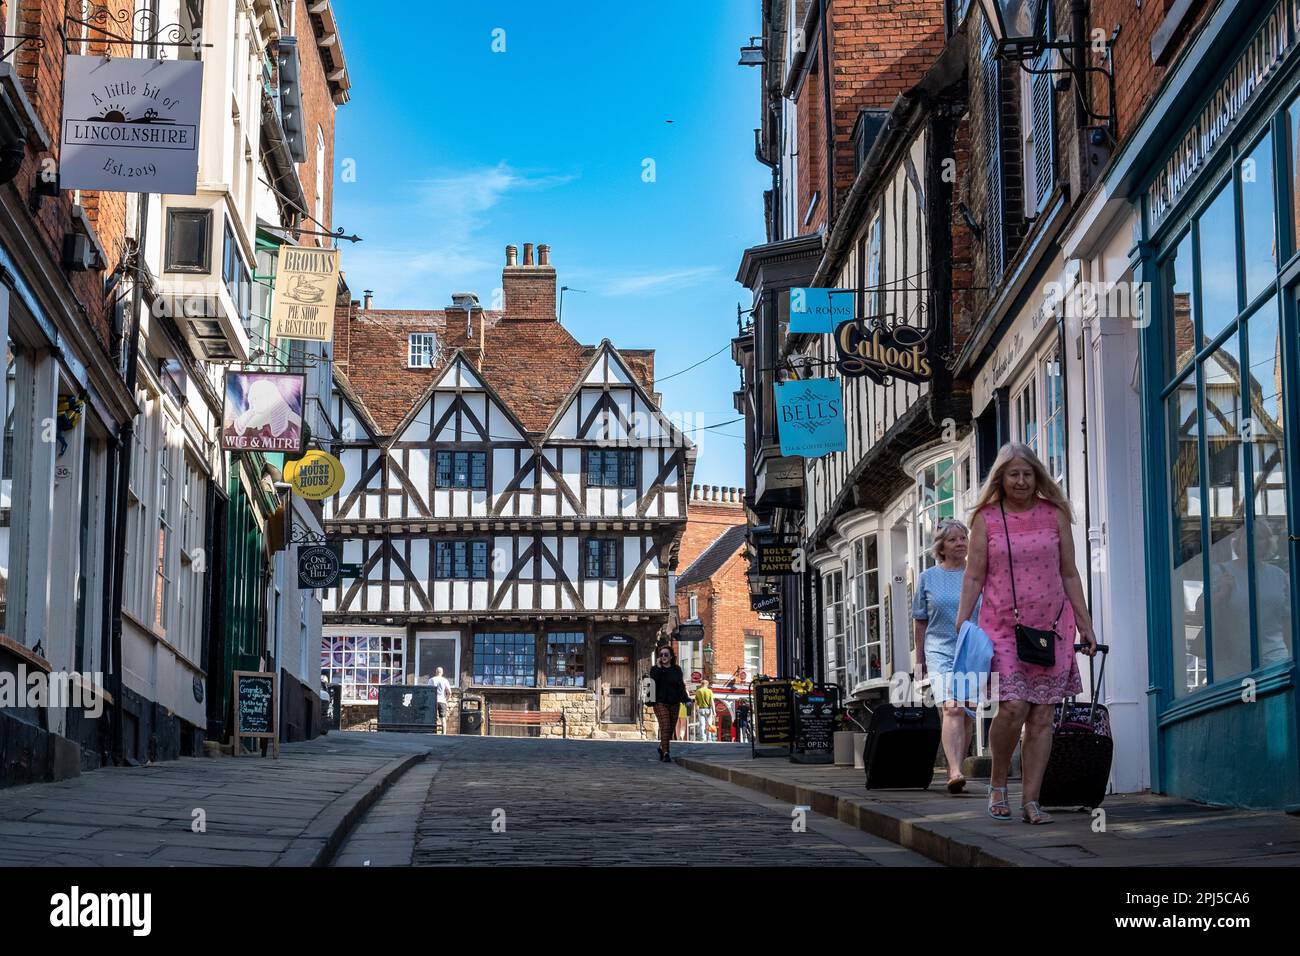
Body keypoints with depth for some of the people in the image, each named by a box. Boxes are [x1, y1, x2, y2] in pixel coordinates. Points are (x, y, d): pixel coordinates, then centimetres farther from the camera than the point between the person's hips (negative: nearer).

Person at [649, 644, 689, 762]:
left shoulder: (677, 670, 11)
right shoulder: (655, 669, 3)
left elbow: (681, 686, 11)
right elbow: (653, 682, -16)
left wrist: (685, 699, 0)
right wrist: (658, 668, -15)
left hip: (674, 703, 4)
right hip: (661, 702, -4)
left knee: (671, 729, 8)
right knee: (665, 727, -17)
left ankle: (662, 748, 33)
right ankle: (665, 753, -18)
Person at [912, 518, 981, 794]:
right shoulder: (928, 578, 7)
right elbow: (920, 621, 13)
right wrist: (920, 659, 14)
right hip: (941, 652, -2)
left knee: (968, 714, 6)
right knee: (953, 709, -19)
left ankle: (955, 768, 20)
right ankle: (955, 772, -28)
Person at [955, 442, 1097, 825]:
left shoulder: (1055, 515, 8)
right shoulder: (986, 520, 3)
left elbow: (1069, 574, 12)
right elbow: (973, 577, 2)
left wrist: (1086, 626, 10)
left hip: (1051, 627, 2)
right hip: (1003, 626, -2)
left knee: (1041, 716, -1)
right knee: (1012, 707, -15)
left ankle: (1031, 801, 4)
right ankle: (997, 784, 7)